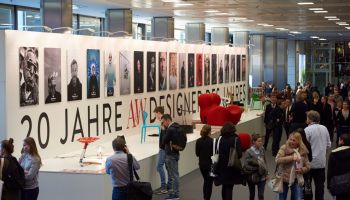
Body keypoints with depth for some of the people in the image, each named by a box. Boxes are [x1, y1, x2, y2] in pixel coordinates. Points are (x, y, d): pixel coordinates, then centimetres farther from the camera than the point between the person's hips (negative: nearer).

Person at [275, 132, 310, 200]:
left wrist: (302, 170, -16)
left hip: (296, 180, 1)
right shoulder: (284, 148, -8)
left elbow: (308, 166, 6)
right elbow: (278, 160, -22)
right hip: (284, 178, -1)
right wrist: (291, 158, -29)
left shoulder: (303, 151, 0)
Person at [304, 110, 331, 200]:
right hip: (321, 161, 5)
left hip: (310, 161, -5)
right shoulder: (324, 128, 2)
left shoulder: (307, 130, -16)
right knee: (320, 183, 12)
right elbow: (328, 144, 9)